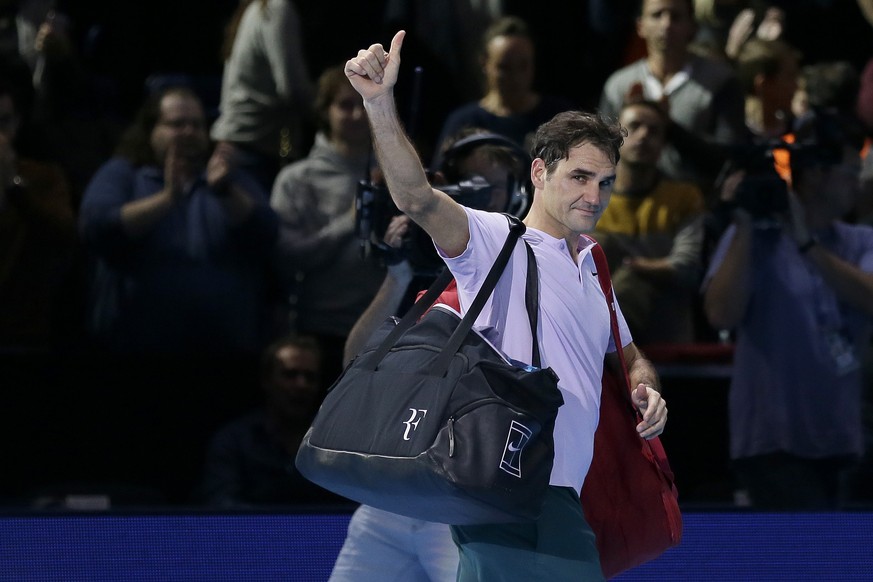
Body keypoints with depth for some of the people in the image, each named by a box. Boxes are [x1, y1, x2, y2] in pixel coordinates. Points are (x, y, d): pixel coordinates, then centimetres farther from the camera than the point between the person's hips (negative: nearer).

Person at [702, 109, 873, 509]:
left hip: (834, 438, 5)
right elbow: (722, 315, -17)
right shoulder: (754, 238, -4)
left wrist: (807, 244, -21)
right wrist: (744, 228, -20)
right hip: (774, 439, -5)